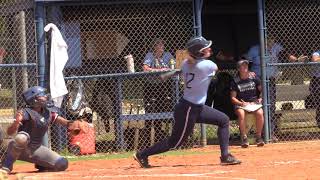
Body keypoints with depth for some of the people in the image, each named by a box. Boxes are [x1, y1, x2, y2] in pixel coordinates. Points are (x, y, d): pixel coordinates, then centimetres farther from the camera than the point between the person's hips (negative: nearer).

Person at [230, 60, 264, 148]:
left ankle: (258, 137, -19)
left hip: (254, 102, 1)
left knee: (260, 113, -31)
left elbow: (261, 90, 17)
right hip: (241, 104, -1)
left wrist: (260, 98, -1)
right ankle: (244, 138, -28)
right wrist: (241, 103, -14)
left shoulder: (254, 78, 7)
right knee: (241, 114, -35)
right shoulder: (235, 82, 2)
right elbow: (233, 98, 2)